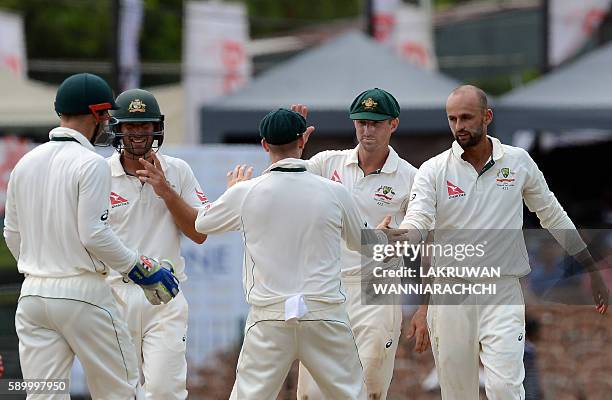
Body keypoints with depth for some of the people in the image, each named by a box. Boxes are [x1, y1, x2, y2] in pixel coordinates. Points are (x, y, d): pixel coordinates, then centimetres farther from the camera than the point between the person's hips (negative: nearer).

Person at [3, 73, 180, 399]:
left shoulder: (26, 163, 10)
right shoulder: (91, 164, -11)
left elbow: (12, 234, 15)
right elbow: (94, 235, -17)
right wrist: (139, 268, -5)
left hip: (32, 293, 6)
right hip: (82, 294, -6)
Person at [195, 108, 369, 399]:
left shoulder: (245, 192, -2)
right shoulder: (334, 192, -1)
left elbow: (202, 223, 17)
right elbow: (360, 242, 16)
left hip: (269, 316, 0)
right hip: (326, 315, 1)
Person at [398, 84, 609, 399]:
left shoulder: (518, 162, 3)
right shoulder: (433, 170, -1)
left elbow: (553, 217, 12)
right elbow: (417, 221, -15)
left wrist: (592, 271, 12)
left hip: (502, 294, -1)